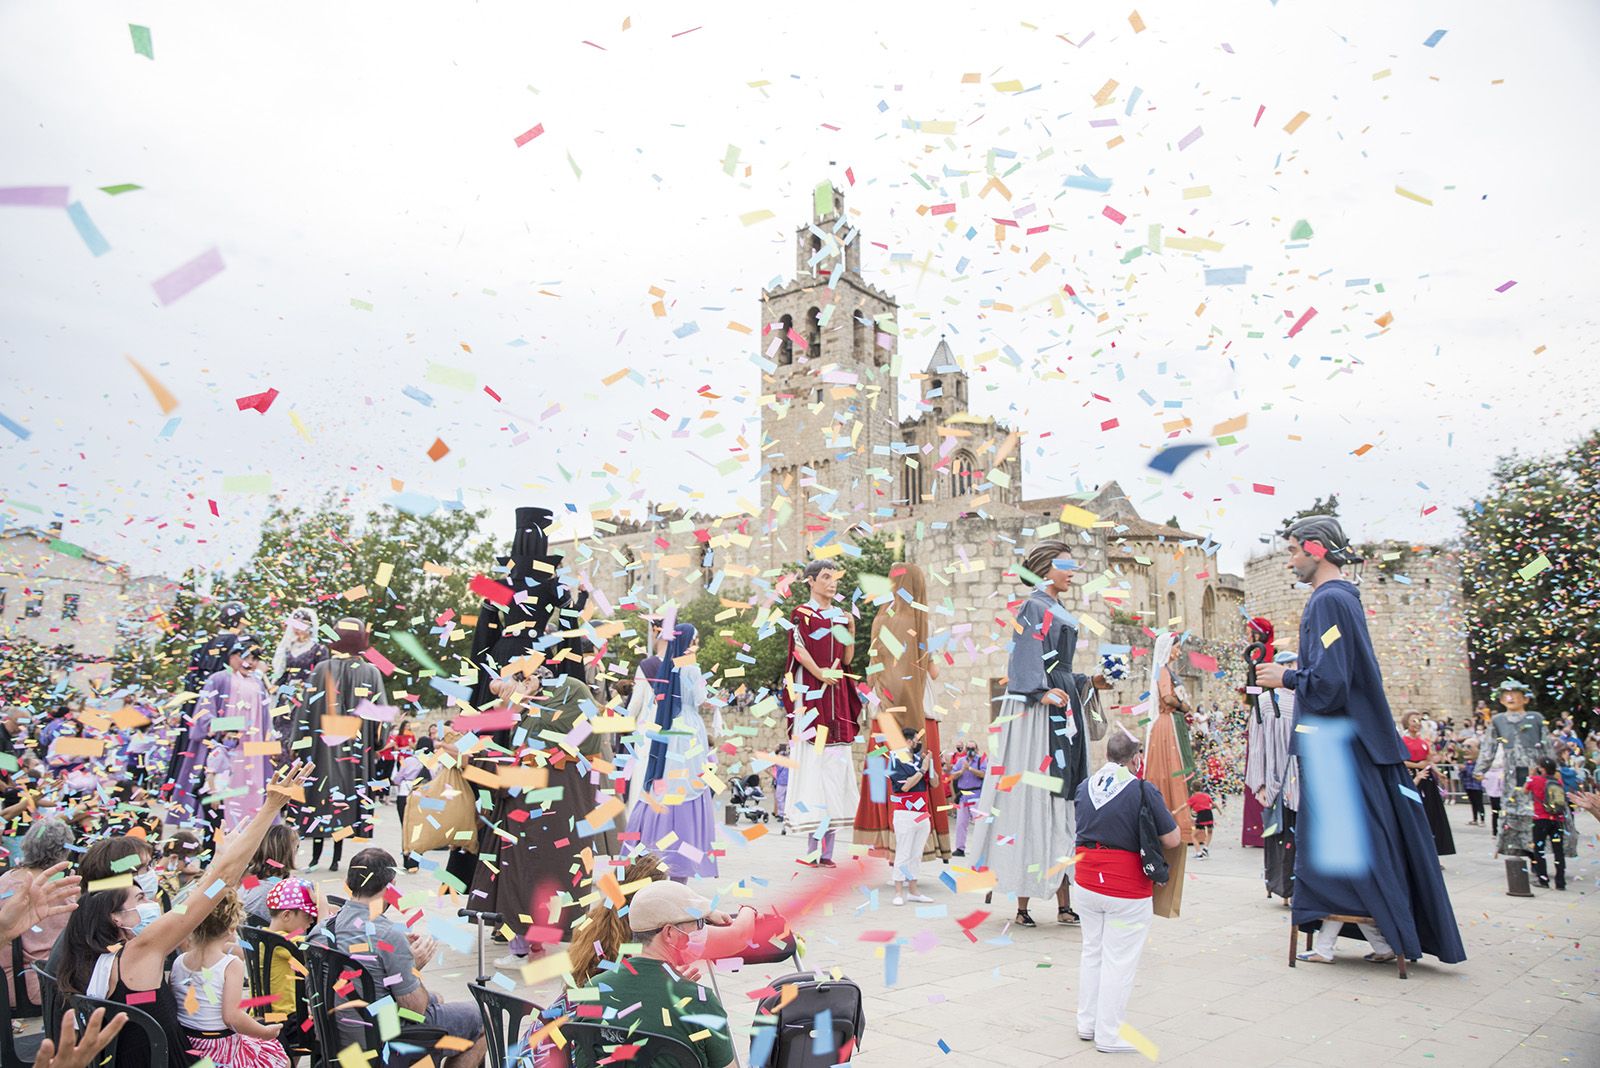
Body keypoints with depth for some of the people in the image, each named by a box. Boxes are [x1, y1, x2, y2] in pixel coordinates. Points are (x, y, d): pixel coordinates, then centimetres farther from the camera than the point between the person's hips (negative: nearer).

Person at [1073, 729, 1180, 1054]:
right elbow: (1172, 840, -10)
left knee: (1092, 951, 19)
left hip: (1086, 881, 6)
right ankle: (1109, 1035, 13)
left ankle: (1087, 1023, 30)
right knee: (1119, 960, 5)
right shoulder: (1143, 789, -14)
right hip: (1126, 886, -6)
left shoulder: (1084, 786, 4)